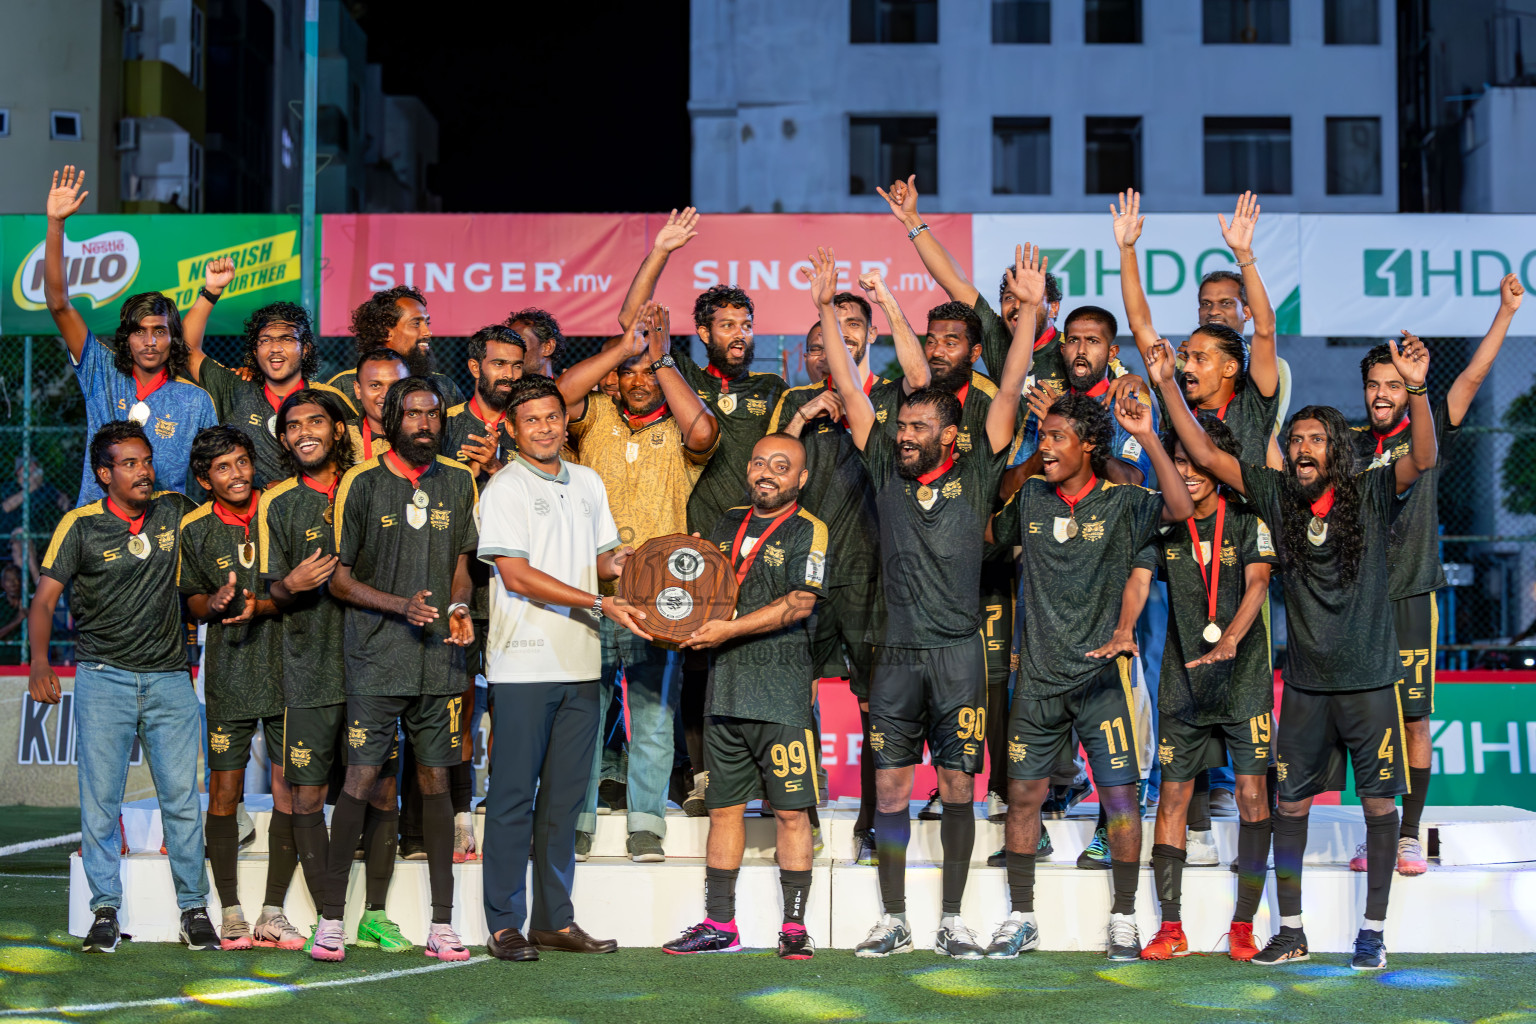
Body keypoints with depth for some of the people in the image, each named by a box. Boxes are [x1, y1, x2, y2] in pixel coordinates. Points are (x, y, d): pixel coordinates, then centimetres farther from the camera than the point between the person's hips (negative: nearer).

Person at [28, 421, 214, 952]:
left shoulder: (175, 511, 6)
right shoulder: (81, 526, -2)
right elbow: (45, 598, -6)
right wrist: (41, 661, -23)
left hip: (169, 677, 2)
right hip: (103, 676, -2)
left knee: (182, 796, 0)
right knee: (100, 796, -3)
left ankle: (193, 908, 8)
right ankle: (105, 910, 6)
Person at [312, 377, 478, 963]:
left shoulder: (458, 481, 10)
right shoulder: (361, 483, -1)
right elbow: (339, 579, 0)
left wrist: (458, 607, -3)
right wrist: (401, 606, -14)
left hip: (437, 657, 3)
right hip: (376, 658, -3)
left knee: (435, 781, 6)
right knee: (360, 780, -5)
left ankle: (442, 925, 10)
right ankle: (332, 919, 4)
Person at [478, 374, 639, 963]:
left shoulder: (587, 483, 16)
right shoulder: (505, 489, -4)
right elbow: (518, 576, -13)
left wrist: (616, 564, -2)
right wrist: (601, 604, -17)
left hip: (580, 662, 6)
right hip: (523, 664, -6)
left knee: (565, 798, 9)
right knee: (514, 797, -3)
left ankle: (555, 920, 15)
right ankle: (504, 926, 2)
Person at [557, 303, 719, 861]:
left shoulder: (680, 434, 5)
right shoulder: (598, 418, 9)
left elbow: (703, 430, -19)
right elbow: (561, 392, -10)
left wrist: (661, 358, -10)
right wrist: (625, 347, -10)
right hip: (588, 591, 1)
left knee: (652, 715, 2)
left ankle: (646, 826, 12)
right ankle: (577, 822, 13)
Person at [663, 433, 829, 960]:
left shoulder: (808, 530, -2)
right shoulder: (728, 523, 16)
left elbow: (800, 603, -13)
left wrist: (729, 629, -18)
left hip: (783, 693, -6)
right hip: (725, 686, 6)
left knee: (790, 811, -3)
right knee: (723, 807, 8)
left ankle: (794, 925, 3)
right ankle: (719, 925, 15)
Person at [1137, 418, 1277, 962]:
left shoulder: (1247, 519, -3)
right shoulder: (1164, 525, 5)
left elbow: (1257, 583, -15)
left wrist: (1230, 639, -32)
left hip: (1244, 677, -2)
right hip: (1183, 679, 2)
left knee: (1252, 793, -5)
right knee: (1173, 794, 1)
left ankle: (1243, 925, 4)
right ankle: (1170, 928, 6)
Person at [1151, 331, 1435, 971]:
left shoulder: (1372, 494, -5)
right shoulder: (1276, 495, 3)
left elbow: (1424, 459, -21)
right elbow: (1204, 455, 4)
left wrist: (1417, 389, -36)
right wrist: (1167, 386, -5)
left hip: (1370, 678, -2)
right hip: (1306, 682, 3)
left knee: (1379, 801, 3)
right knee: (1290, 803, 5)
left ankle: (1373, 932, 13)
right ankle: (1290, 932, 15)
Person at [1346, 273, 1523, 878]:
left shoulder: (1427, 434, 4)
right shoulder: (1349, 446, 11)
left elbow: (1472, 377, -5)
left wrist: (1506, 311, -12)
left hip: (1411, 595, -2)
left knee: (1414, 718, -2)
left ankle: (1410, 835, 5)